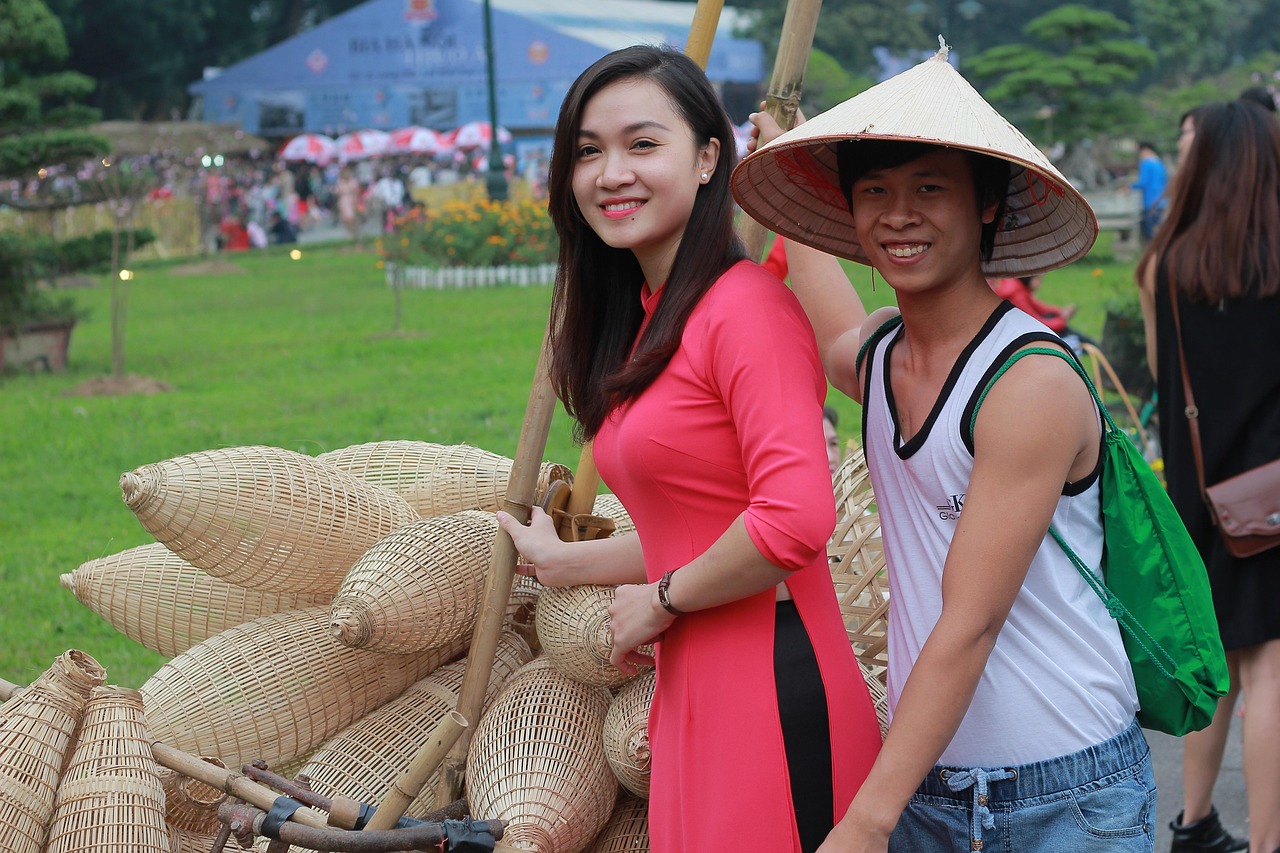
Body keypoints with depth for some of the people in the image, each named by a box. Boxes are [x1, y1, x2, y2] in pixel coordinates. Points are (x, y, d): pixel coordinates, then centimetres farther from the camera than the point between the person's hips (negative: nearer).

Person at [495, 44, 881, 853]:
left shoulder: (748, 306, -14)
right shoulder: (647, 321, 14)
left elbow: (793, 520, -24)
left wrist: (661, 600, -9)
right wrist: (563, 561, 33)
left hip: (774, 690, -9)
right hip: (693, 694, 9)